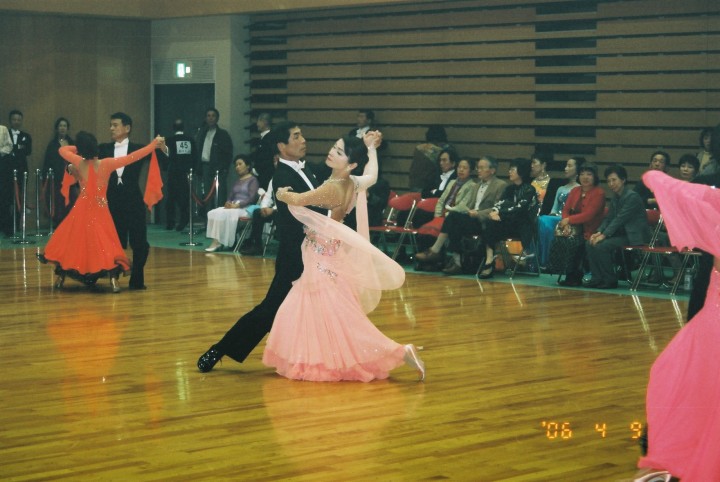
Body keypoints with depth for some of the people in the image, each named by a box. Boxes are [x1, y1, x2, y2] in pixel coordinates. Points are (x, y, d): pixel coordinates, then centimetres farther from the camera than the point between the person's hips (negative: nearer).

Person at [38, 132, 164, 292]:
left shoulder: (78, 163, -8)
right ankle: (113, 279, -15)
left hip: (82, 210, 1)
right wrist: (154, 145, -6)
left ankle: (59, 277, 20)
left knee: (71, 242, 16)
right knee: (105, 244, 2)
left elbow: (63, 149, 11)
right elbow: (132, 157, -12)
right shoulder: (106, 164, -14)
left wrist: (78, 148, 21)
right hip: (100, 211, -1)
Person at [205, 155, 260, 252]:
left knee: (223, 214, -31)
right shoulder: (238, 181, 25)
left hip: (245, 208, -8)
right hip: (233, 206, 8)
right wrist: (228, 202, -3)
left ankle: (218, 242, -26)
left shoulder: (253, 180, 0)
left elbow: (252, 198, -11)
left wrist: (237, 205, -20)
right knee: (212, 213, -17)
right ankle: (215, 241, -28)